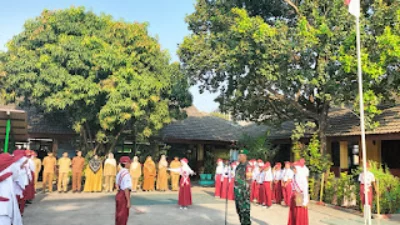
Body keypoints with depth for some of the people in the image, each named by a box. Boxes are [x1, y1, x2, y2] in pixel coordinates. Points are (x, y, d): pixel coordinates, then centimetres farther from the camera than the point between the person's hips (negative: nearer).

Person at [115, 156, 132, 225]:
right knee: (123, 216, 6)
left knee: (118, 215, 21)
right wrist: (129, 201, -21)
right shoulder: (126, 174, -22)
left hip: (119, 194, 9)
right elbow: (126, 189, -24)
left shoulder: (119, 172, 6)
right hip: (124, 196, -9)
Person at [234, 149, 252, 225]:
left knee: (244, 208, -2)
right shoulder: (239, 165, 12)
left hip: (243, 190, -9)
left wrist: (246, 191, -19)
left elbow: (248, 179, -18)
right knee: (239, 208, 18)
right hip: (237, 189, 9)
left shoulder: (247, 166, -16)